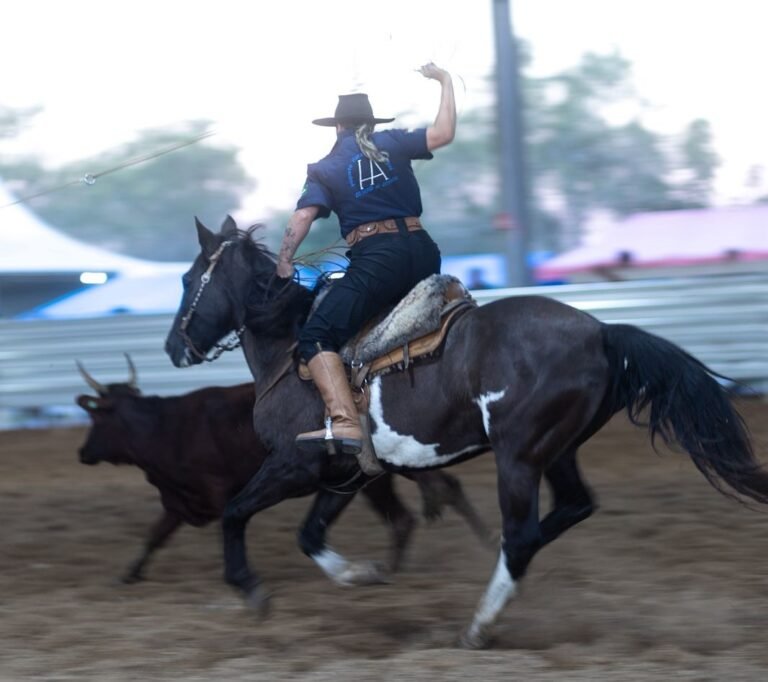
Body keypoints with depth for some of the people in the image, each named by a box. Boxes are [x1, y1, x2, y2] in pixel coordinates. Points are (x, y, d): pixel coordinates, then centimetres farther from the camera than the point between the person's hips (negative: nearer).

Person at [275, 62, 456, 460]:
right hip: (423, 253, 5)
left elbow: (302, 218, -3)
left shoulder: (325, 169, 10)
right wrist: (445, 82, 16)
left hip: (375, 259, -5)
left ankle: (344, 423, -34)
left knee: (317, 337, -11)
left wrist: (283, 264, 5)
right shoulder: (392, 143, 14)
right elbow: (443, 133, 5)